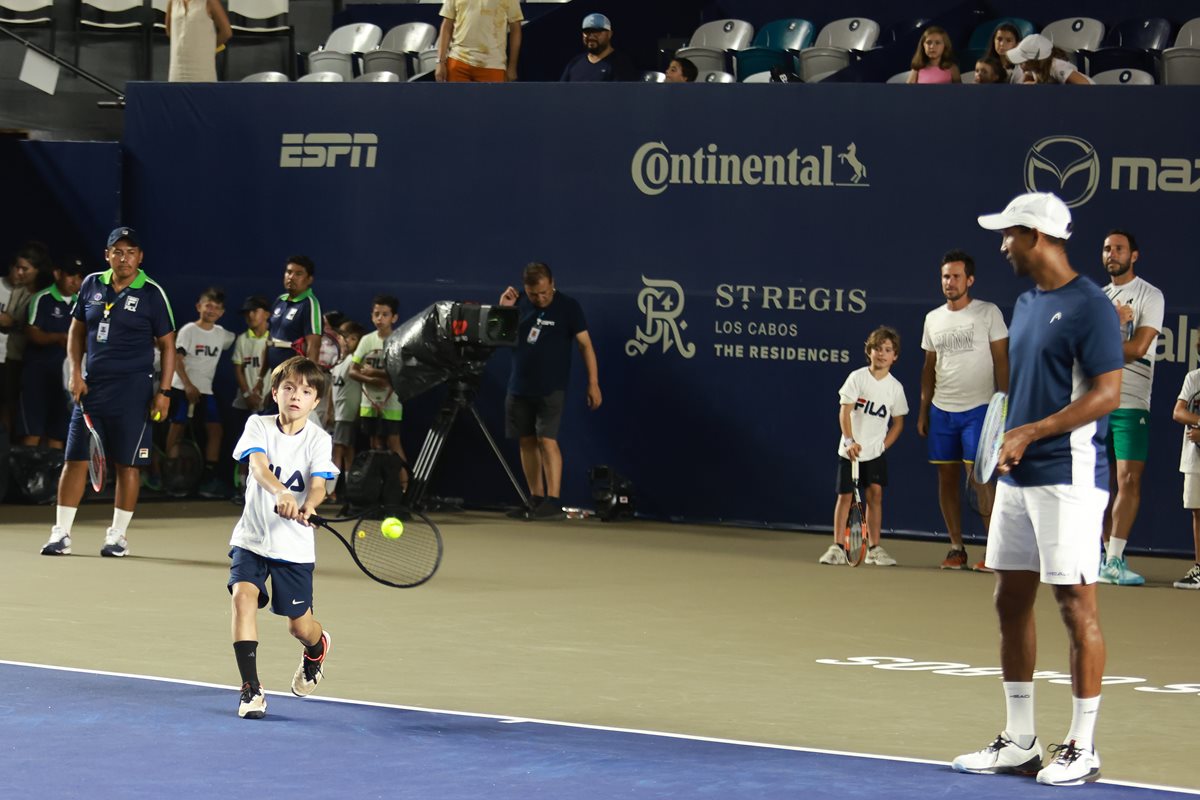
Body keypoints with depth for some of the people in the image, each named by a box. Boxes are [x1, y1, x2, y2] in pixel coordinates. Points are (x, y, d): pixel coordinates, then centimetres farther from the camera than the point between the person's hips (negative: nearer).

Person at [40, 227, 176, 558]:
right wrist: (76, 372, 3)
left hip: (132, 390, -3)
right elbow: (76, 331, 16)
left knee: (127, 464, 1)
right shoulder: (91, 285, 7)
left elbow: (167, 344, 1)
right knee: (75, 459, 1)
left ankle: (118, 535, 11)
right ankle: (61, 534, 5)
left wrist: (164, 391, -6)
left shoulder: (151, 293, -3)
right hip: (91, 385, 3)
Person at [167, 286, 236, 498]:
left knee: (216, 430, -2)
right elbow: (177, 359, -10)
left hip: (205, 391, 5)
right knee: (176, 429, -3)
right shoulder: (188, 330, -6)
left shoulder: (221, 334, 8)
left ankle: (209, 478, 0)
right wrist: (188, 385, -17)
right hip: (182, 388, -5)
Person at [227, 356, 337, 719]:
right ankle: (251, 689, -20)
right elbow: (258, 466, -22)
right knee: (243, 596, -24)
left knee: (299, 625, 6)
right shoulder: (258, 425, -4)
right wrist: (280, 493, -43)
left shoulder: (318, 440, -5)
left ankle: (317, 648, 45)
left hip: (294, 545, 0)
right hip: (251, 539, 0)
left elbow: (318, 485, -19)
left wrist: (307, 506, -42)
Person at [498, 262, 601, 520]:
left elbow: (585, 344, -5)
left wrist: (593, 383, -10)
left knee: (547, 440, -15)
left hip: (550, 389, -5)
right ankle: (536, 500, 16)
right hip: (519, 387, 5)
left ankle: (553, 502, -17)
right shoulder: (520, 305, 4)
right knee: (527, 442, 8)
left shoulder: (568, 307, -6)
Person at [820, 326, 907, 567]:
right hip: (850, 449, -1)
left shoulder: (895, 387, 0)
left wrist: (884, 445, -3)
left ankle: (874, 549, 3)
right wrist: (850, 441, -21)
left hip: (876, 451, 2)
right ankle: (837, 547, 8)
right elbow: (845, 412, -11)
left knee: (874, 494, -4)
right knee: (845, 495, 2)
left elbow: (898, 422, 8)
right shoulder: (857, 378, -7)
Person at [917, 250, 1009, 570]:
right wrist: (923, 410, 13)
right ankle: (956, 549, 9)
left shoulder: (988, 313, -2)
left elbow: (1001, 361, -2)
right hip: (941, 410, 5)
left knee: (978, 477, -12)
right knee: (947, 477, 4)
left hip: (978, 408, -5)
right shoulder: (933, 319, 12)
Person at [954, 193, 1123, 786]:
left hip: (1069, 477, -9)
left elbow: (1106, 393, -17)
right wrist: (1003, 440, 8)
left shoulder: (1090, 307, -11)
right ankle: (1019, 742, 19)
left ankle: (1081, 749, 3)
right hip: (1017, 478, 9)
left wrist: (1031, 432, -19)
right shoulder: (1025, 304, 15)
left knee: (1075, 605, -4)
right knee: (1011, 602, 10)